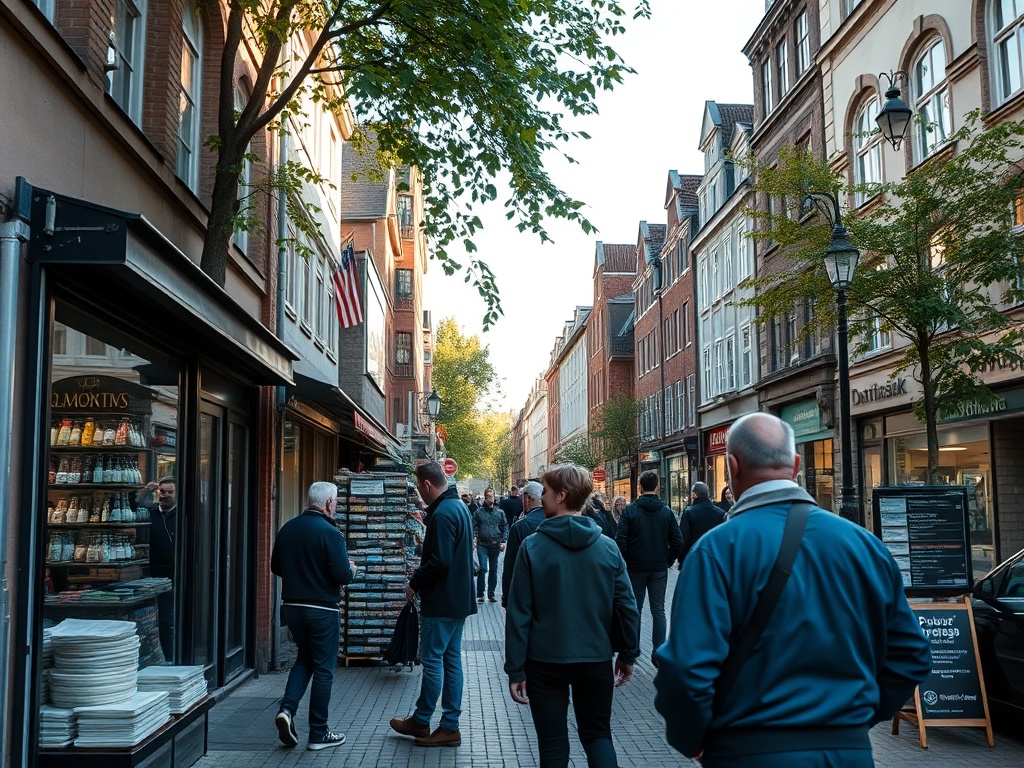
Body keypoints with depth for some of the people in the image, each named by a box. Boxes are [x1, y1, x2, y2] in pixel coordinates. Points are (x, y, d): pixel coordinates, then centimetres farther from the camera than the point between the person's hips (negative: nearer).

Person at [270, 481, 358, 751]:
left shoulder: (287, 529, 3)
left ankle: (287, 708, 3)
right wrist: (351, 569, 1)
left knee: (304, 658, 23)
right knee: (323, 668, 5)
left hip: (291, 605, 6)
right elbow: (342, 575, -20)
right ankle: (318, 734, 12)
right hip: (322, 609, -6)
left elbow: (276, 567, 11)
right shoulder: (330, 533, -17)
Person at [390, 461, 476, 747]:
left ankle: (420, 721, 14)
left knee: (432, 660, 2)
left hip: (441, 602, -10)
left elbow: (439, 561, -25)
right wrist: (421, 575, 15)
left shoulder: (442, 514, -20)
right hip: (459, 599, 10)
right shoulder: (459, 507, 13)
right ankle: (450, 726, 17)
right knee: (451, 659, 12)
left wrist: (415, 582, -11)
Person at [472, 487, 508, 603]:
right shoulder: (478, 512, 0)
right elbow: (474, 527, 0)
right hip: (482, 545, -3)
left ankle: (491, 593, 20)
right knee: (483, 569, -10)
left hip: (495, 545, 3)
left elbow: (505, 527, 8)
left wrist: (503, 541, -2)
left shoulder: (500, 512, 6)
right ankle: (480, 594, 0)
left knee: (493, 570, 10)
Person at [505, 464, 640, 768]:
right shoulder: (607, 547, -3)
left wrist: (515, 670, -3)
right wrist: (628, 656, 10)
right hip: (596, 660, 2)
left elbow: (519, 614, -9)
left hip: (545, 662, -2)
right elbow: (628, 607, -3)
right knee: (597, 735, 17)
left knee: (553, 743, 11)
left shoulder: (532, 547, -10)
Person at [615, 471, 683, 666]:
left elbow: (620, 540, -14)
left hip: (636, 568, -1)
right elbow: (677, 542, -5)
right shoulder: (667, 511, -3)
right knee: (658, 610, 7)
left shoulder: (630, 510, -9)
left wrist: (627, 561, 1)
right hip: (659, 569, 1)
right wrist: (668, 561, 9)